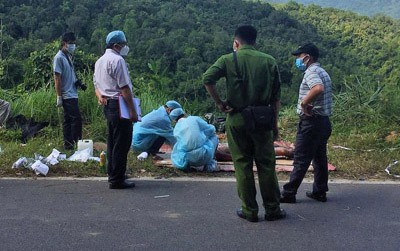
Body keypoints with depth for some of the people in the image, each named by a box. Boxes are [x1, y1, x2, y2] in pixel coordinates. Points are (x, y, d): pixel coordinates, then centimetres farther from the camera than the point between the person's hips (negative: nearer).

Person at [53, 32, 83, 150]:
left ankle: (68, 145, 16)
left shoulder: (68, 56, 15)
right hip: (67, 95, -9)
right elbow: (57, 79, -14)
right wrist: (59, 97, -15)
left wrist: (77, 82, 9)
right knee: (76, 119, -11)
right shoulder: (59, 57, -11)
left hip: (72, 94, 9)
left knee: (68, 120, 11)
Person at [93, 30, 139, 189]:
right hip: (119, 105, -10)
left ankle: (113, 174, 28)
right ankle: (117, 180, -2)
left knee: (112, 141, 18)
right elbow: (124, 88, -19)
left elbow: (96, 84, 23)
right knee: (122, 143, -5)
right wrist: (133, 110, -18)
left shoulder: (99, 61, 17)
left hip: (107, 105, 10)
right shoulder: (117, 60, -15)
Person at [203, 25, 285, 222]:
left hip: (237, 118, -1)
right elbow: (276, 96, 4)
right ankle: (272, 209, 17)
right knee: (266, 165, 10)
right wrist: (275, 121, 11)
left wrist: (219, 103, -7)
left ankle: (250, 211, 12)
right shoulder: (269, 61, 5)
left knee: (242, 164, 7)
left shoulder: (228, 60, -1)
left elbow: (207, 78, -16)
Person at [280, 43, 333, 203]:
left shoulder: (311, 72, -14)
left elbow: (318, 88, -34)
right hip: (324, 122, 10)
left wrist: (304, 102, -25)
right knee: (319, 158, 14)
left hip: (311, 122, -10)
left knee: (301, 160, -4)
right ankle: (320, 192, 20)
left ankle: (289, 193, 1)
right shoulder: (323, 73, 17)